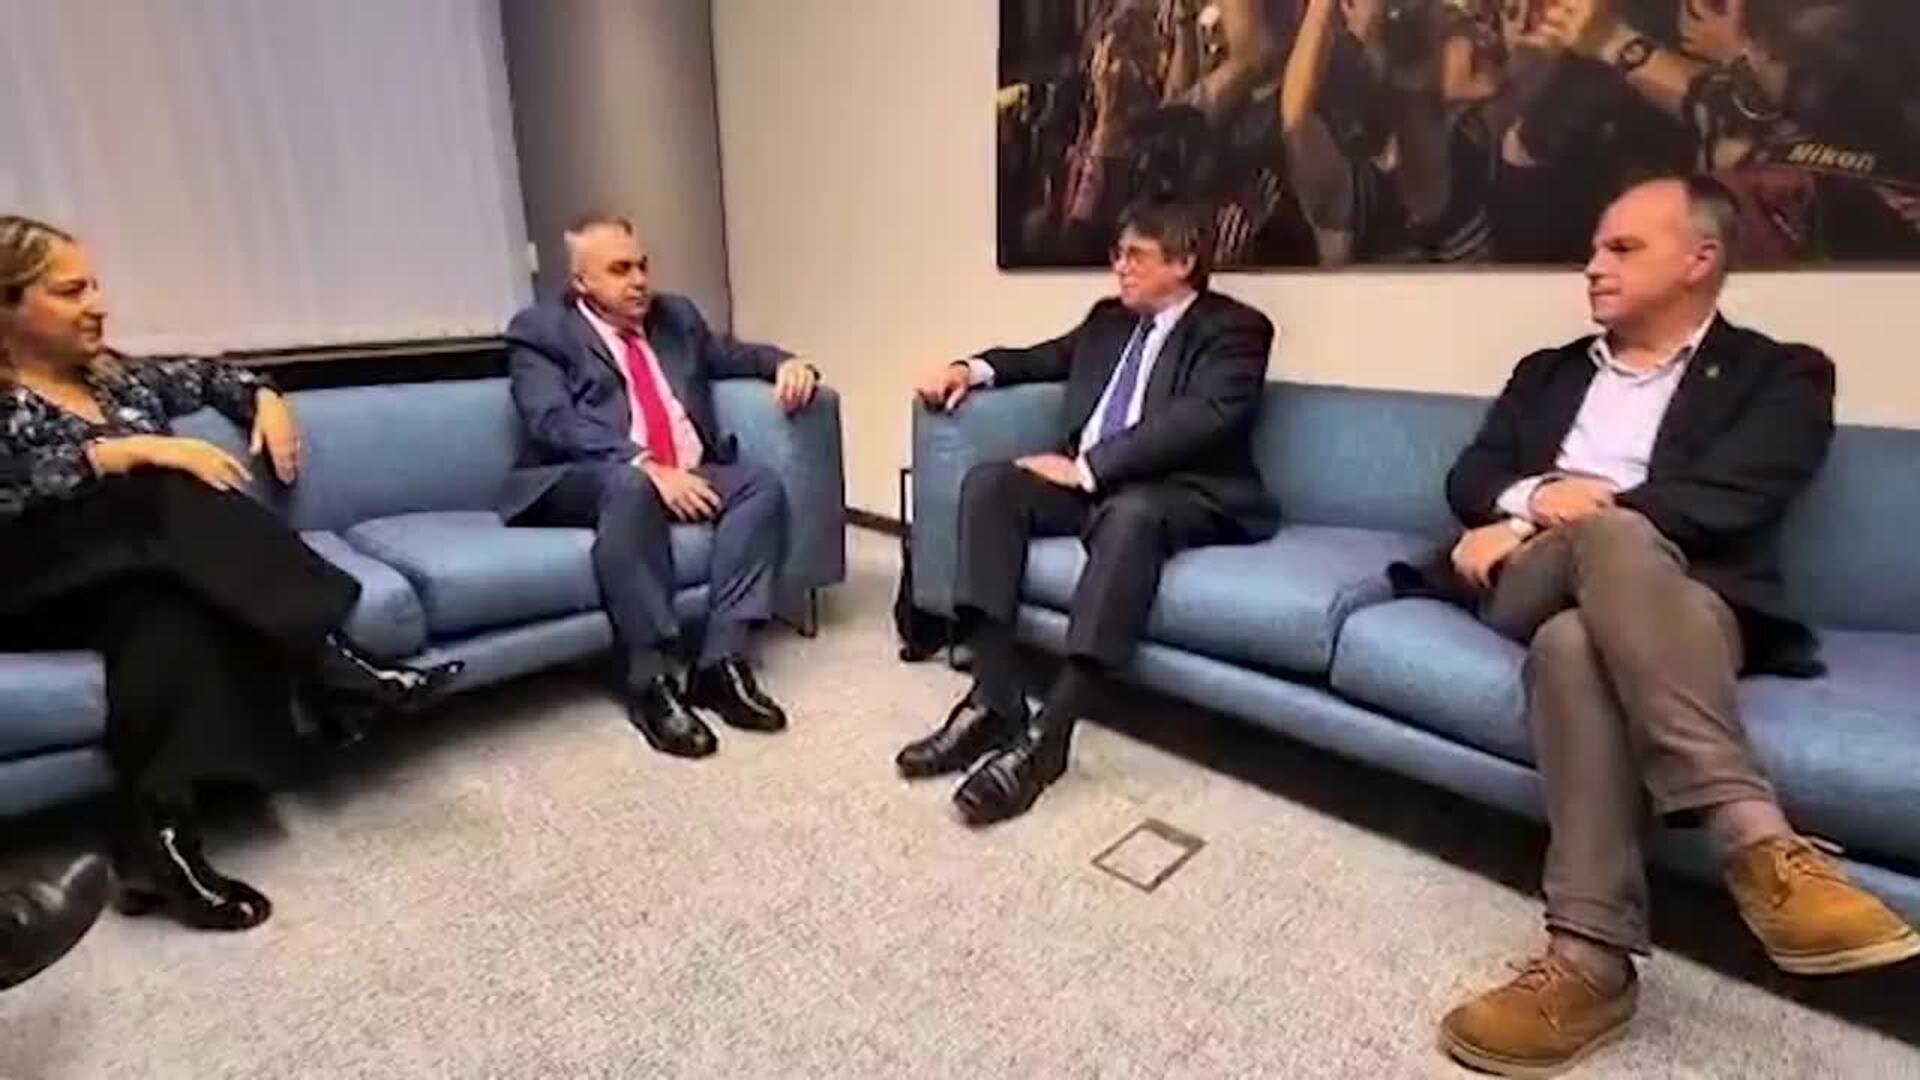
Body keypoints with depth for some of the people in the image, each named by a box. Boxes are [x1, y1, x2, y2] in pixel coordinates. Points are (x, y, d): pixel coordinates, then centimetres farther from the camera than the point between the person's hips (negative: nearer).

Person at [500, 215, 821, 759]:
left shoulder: (676, 314, 20)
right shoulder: (540, 330, 2)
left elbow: (733, 354, 29)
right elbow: (555, 423, -12)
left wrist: (786, 363, 4)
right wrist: (647, 466, -26)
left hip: (687, 474, 6)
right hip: (584, 484, -5)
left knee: (760, 483, -21)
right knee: (630, 483, -38)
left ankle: (720, 662, -24)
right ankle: (649, 681, -30)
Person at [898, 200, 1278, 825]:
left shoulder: (1233, 329, -1)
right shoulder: (1109, 319, 20)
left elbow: (1203, 418, -18)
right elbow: (1045, 358, 33)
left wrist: (1086, 467, -24)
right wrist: (973, 369, 10)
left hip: (1182, 494, -6)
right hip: (1088, 481, 7)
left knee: (1129, 513, -40)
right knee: (989, 483, -18)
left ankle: (1047, 734, -39)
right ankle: (993, 702, -25)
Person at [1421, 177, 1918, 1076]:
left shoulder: (1777, 374, 16)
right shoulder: (1548, 371, 29)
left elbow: (1727, 499, -5)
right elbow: (1469, 478, 14)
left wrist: (1589, 510, -10)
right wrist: (1537, 496, -8)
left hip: (1679, 597, -2)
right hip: (1533, 587, 3)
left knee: (1576, 640, -40)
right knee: (1612, 537, -35)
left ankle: (1591, 954, -41)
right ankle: (1759, 841, -42)